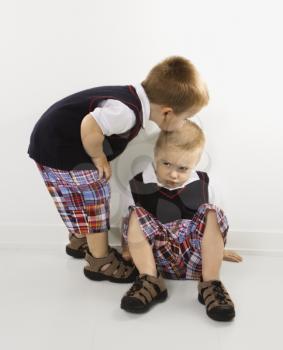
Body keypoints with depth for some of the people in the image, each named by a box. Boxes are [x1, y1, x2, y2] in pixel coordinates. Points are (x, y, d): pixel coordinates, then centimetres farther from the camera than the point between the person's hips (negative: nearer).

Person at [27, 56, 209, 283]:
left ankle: (80, 241, 46)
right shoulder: (127, 112, -32)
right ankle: (100, 261, 16)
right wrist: (99, 158, -22)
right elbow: (90, 128, -41)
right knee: (97, 198, 1)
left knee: (81, 198, 24)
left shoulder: (135, 98, -4)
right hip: (58, 151, -9)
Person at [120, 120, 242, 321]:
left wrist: (215, 249, 26)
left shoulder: (201, 184, 3)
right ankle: (151, 281, -24)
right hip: (156, 254, -1)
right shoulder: (139, 185, -5)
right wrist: (127, 248, 4)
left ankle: (210, 284, -22)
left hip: (193, 255, 1)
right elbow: (127, 220, 7)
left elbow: (208, 221, 19)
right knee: (136, 215, -21)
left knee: (211, 212, -21)